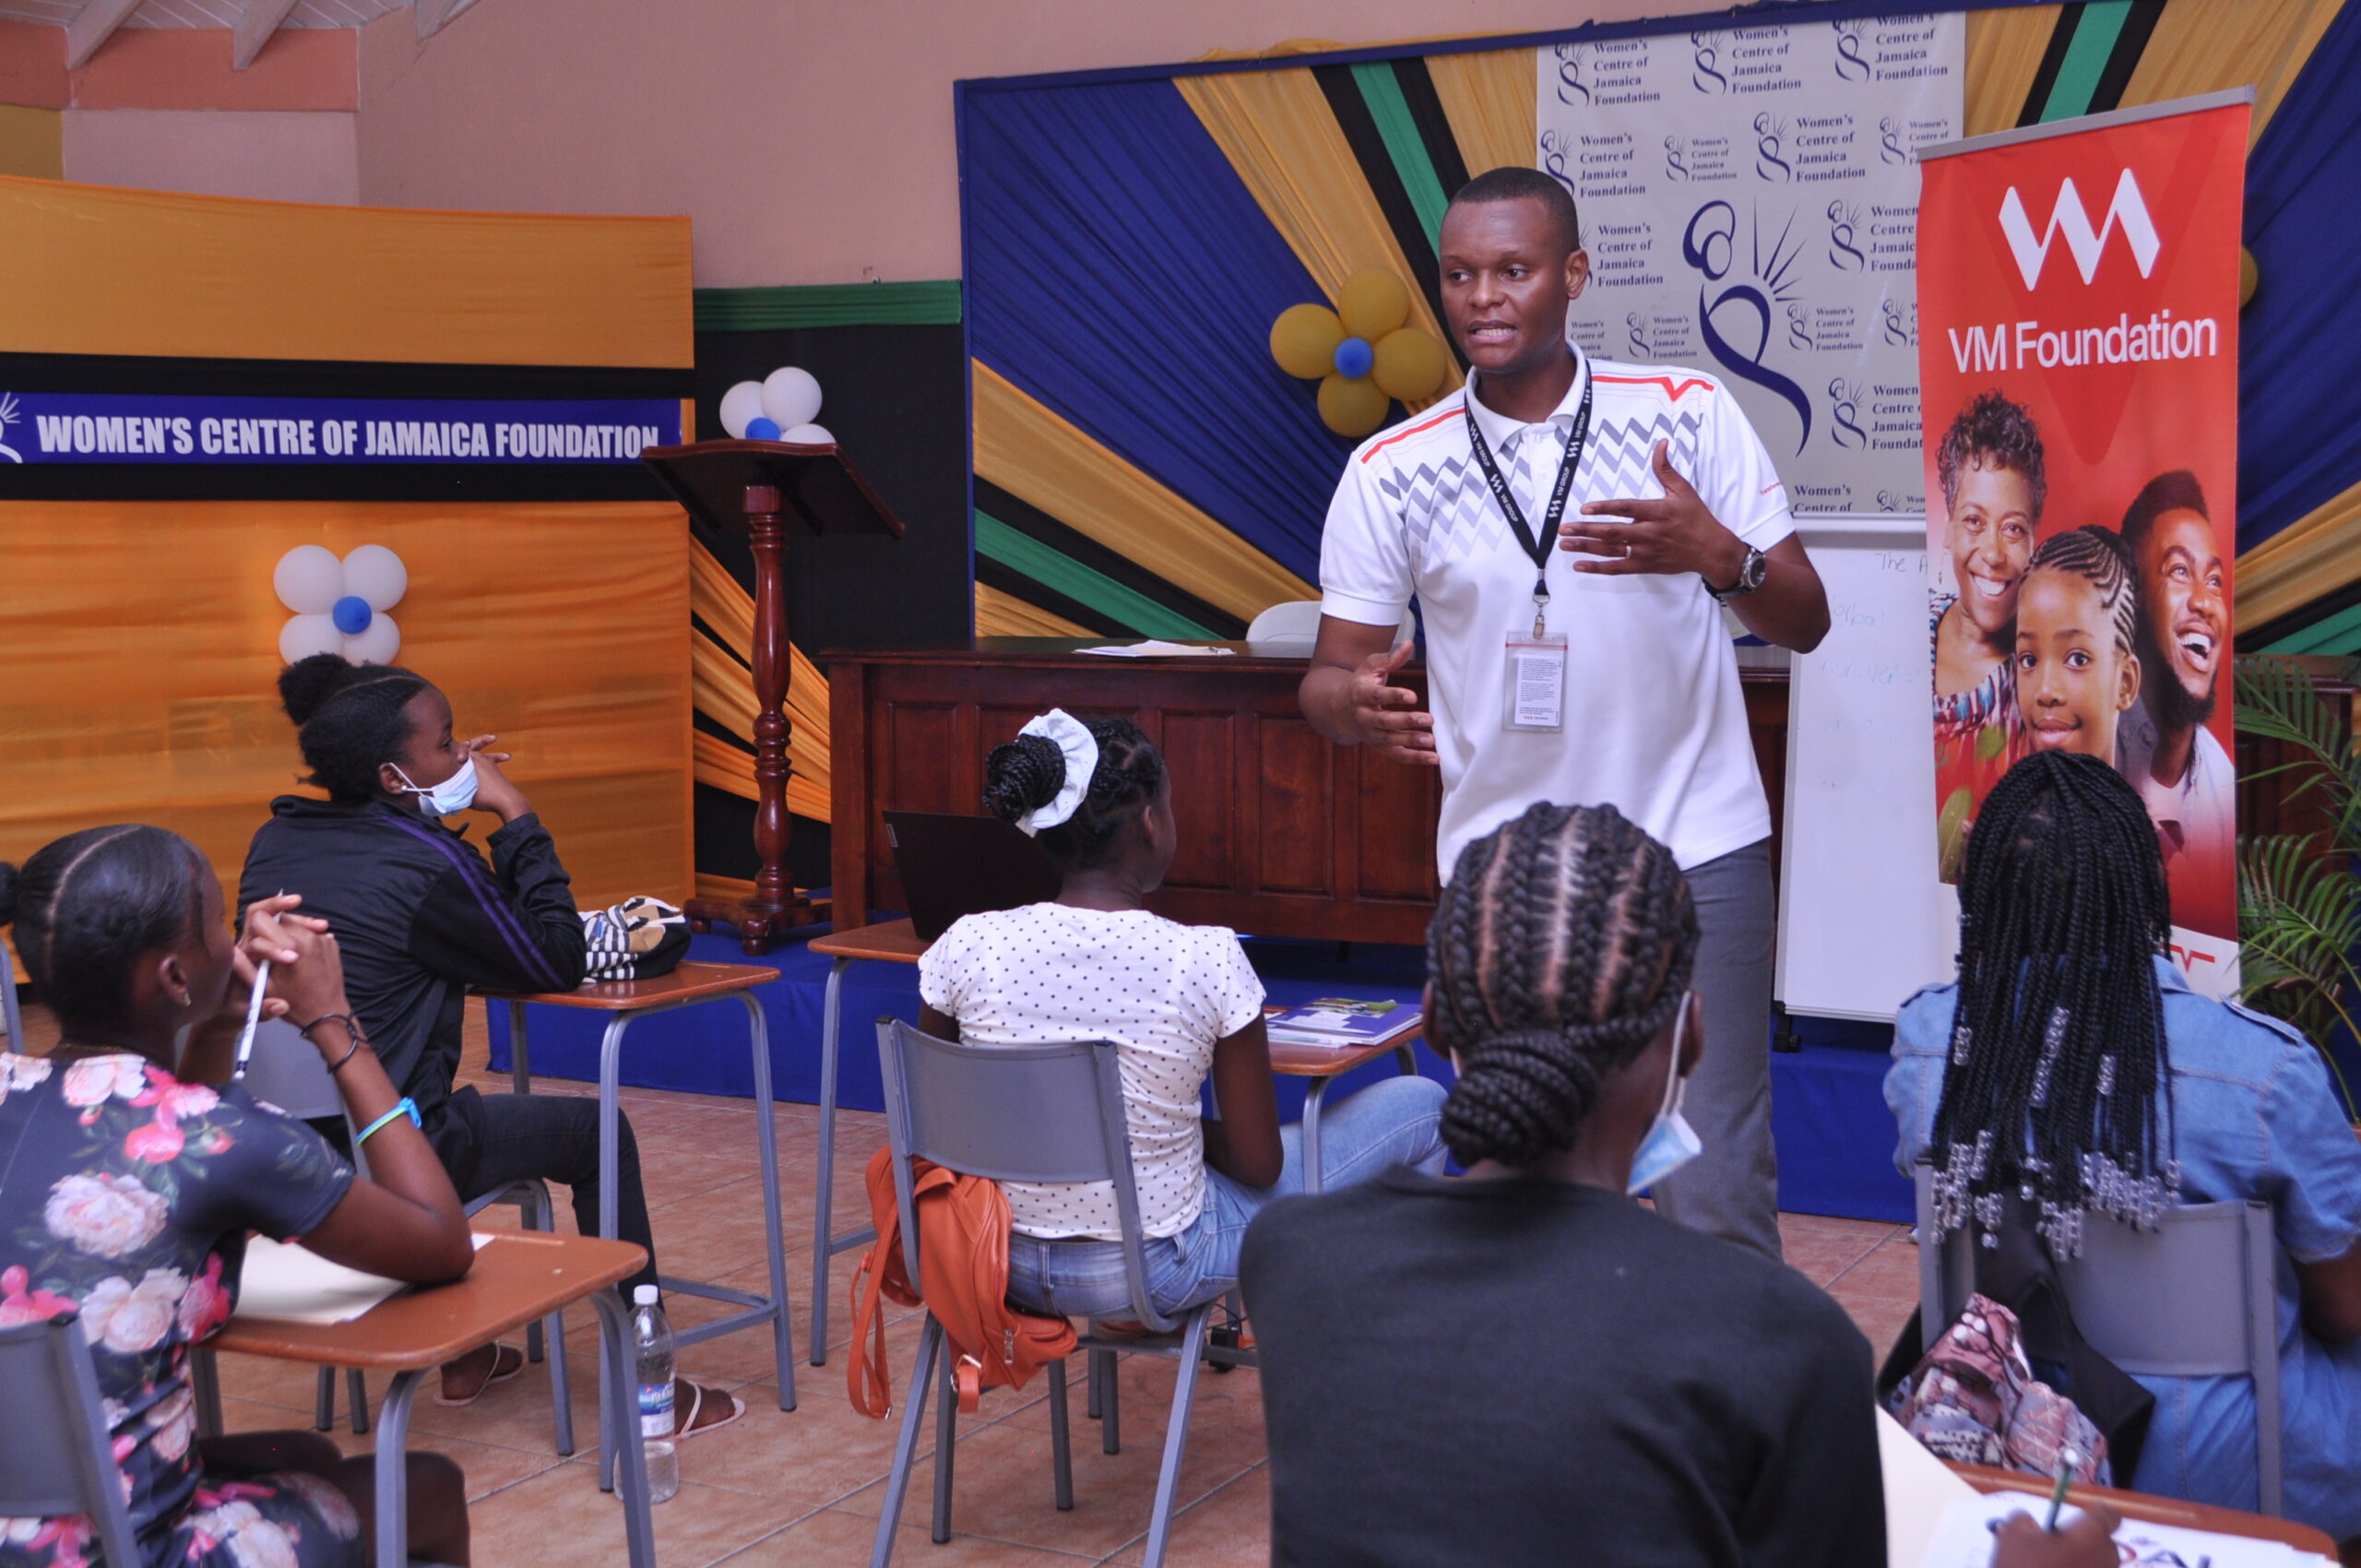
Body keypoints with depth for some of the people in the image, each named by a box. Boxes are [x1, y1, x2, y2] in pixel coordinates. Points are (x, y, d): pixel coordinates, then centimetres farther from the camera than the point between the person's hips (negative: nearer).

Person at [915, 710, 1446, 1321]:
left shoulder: (966, 946, -14)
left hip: (1005, 1268, 4)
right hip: (1156, 1274, -4)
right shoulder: (1206, 959, -21)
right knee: (1420, 1105, 15)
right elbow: (1259, 1166, -12)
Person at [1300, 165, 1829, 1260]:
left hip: (1696, 849, -1)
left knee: (1715, 1192, -2)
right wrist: (1353, 701, -23)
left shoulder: (1689, 414, -1)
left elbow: (1805, 625, -1)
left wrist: (1716, 555, -23)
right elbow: (1328, 676, 1)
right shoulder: (1392, 470, 1)